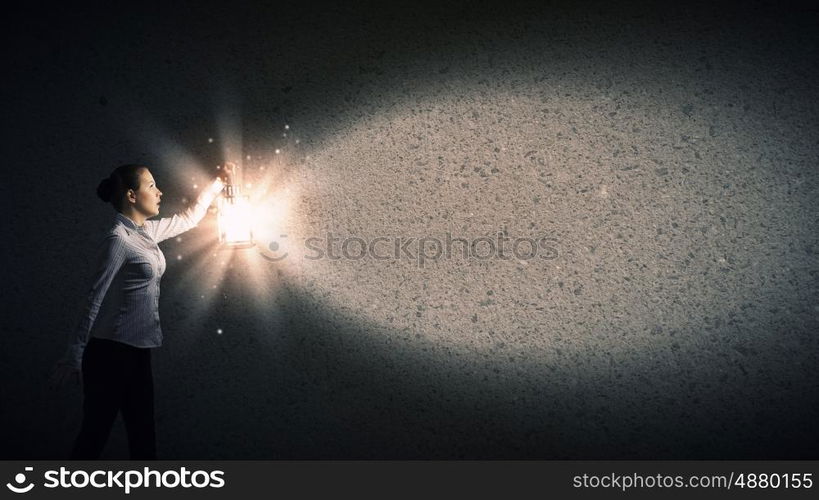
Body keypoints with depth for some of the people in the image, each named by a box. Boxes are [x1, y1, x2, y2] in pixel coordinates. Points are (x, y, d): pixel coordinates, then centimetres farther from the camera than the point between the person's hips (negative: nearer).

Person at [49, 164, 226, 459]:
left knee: (143, 435, 13)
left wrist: (217, 184, 31)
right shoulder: (118, 239, -15)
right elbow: (95, 301, -17)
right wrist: (73, 357, -16)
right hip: (111, 352, -8)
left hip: (137, 351, 8)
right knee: (95, 434, 1)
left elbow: (188, 219, 26)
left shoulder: (147, 231, 9)